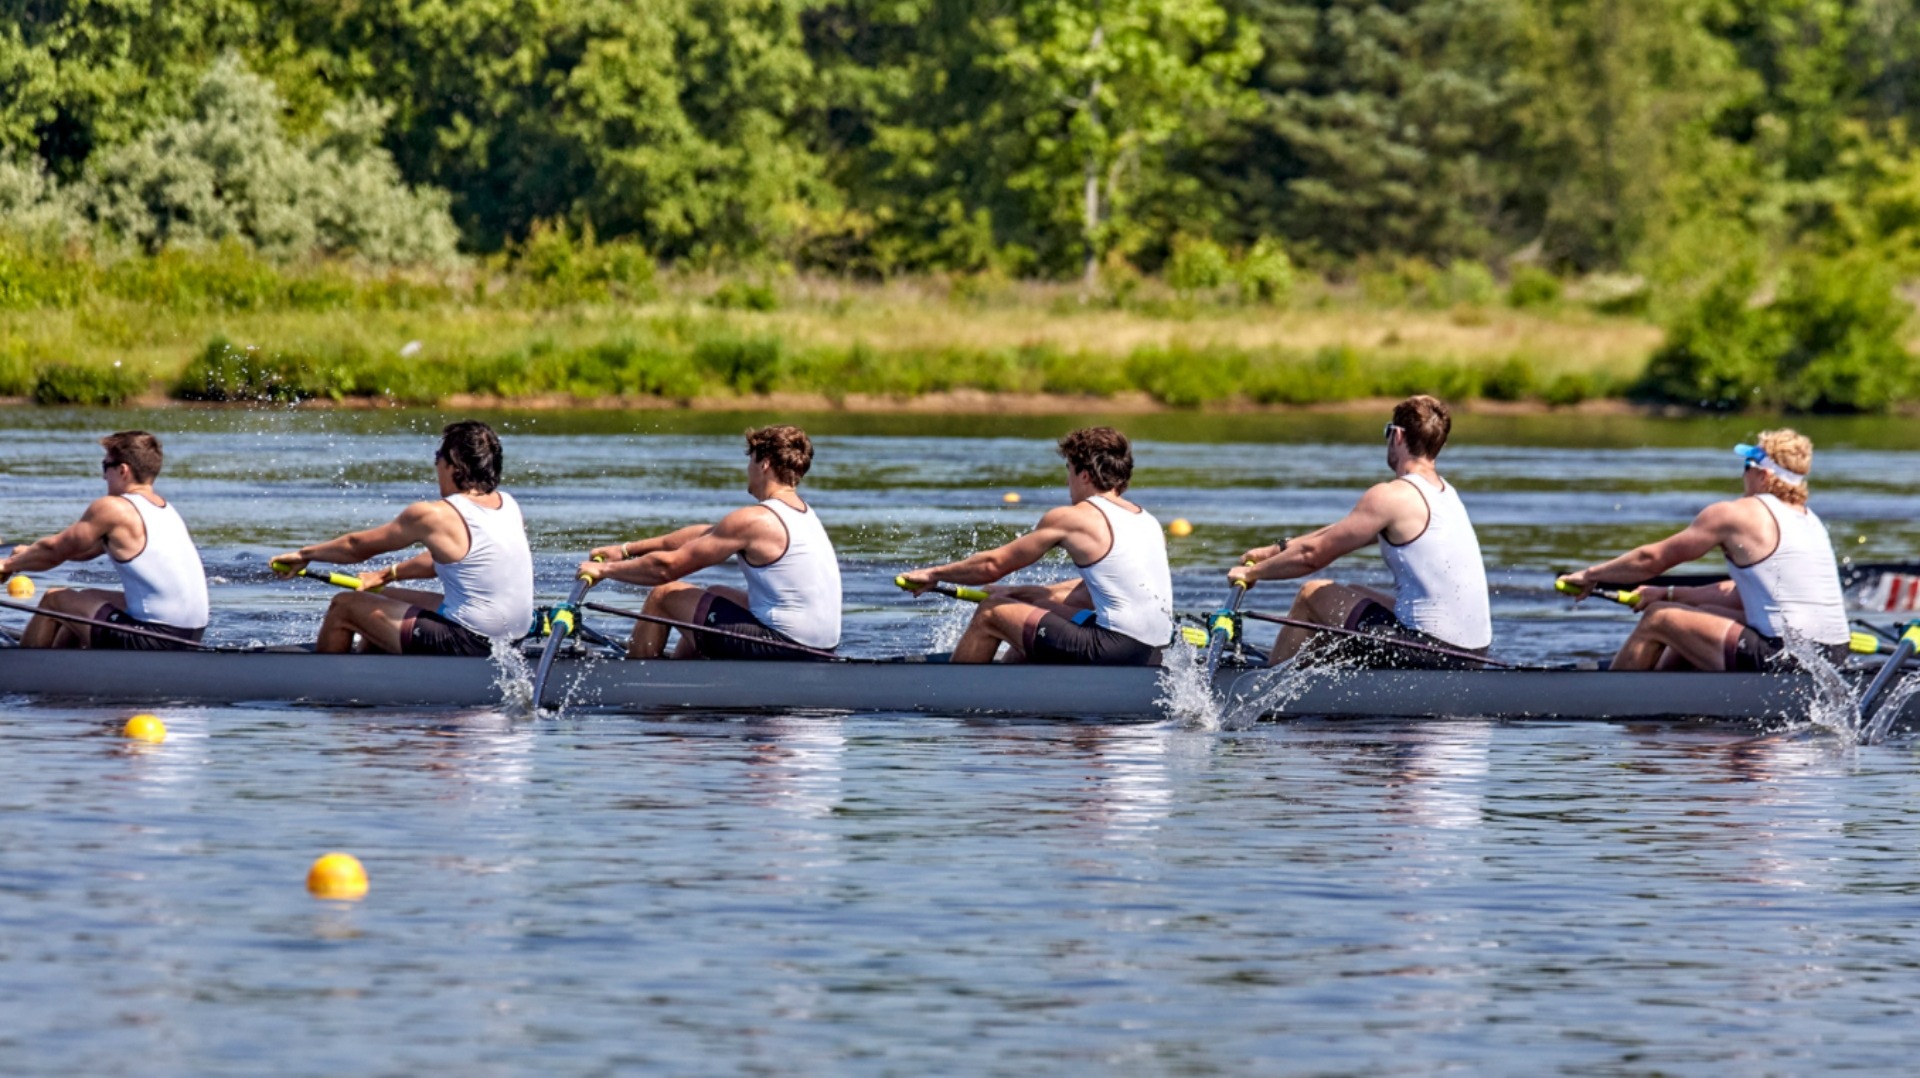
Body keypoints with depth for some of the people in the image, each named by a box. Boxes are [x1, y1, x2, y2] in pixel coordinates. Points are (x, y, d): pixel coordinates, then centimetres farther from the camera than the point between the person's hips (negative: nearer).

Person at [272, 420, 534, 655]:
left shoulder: (433, 516, -16)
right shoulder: (508, 505, 5)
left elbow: (357, 546, -1)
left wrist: (304, 555, 16)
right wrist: (389, 575, 30)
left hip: (466, 643, -8)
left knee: (344, 606, 8)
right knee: (384, 599, 27)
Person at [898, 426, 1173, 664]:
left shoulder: (1068, 519, -4)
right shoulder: (1147, 522, 16)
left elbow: (994, 565, 6)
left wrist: (934, 574, 22)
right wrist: (1016, 594, 32)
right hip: (1151, 656, 8)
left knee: (991, 613, 11)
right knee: (1041, 608, 31)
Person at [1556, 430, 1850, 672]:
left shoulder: (1734, 514, -7)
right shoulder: (1810, 521, 17)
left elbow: (1652, 559, 3)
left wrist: (1591, 575, 18)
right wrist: (1669, 595, 29)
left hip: (1784, 660, -8)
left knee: (1657, 618, 8)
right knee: (1701, 617, 27)